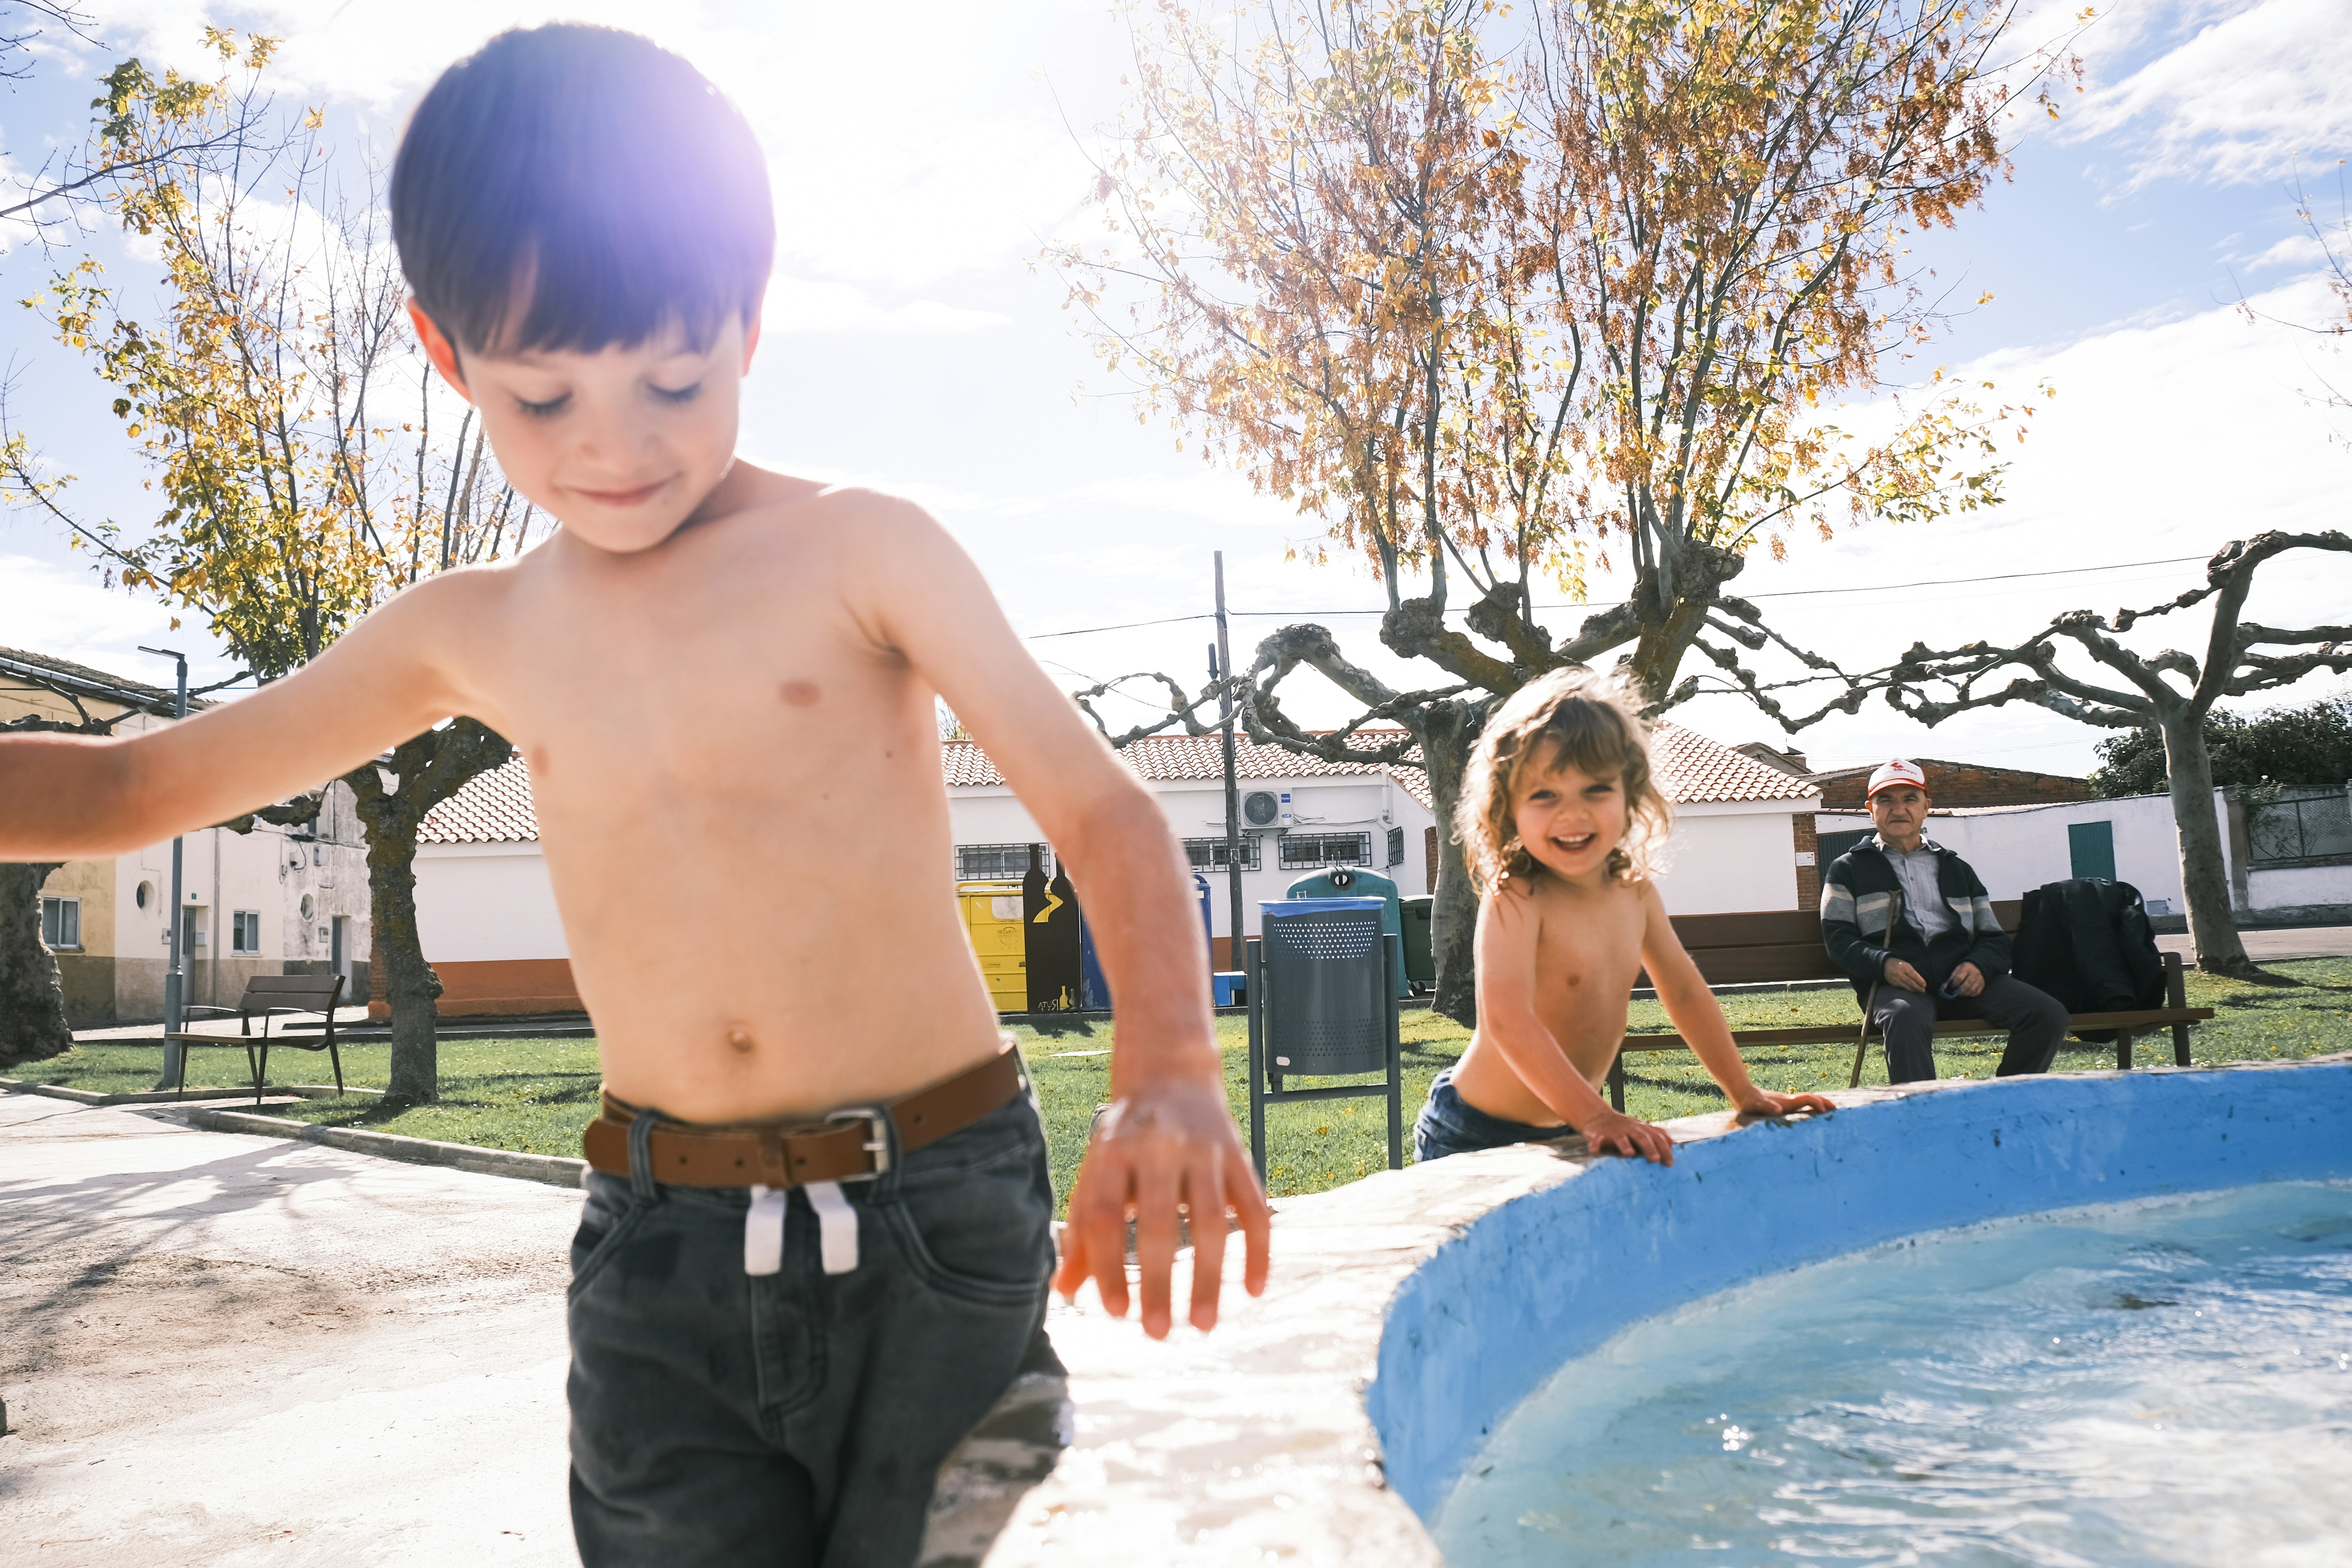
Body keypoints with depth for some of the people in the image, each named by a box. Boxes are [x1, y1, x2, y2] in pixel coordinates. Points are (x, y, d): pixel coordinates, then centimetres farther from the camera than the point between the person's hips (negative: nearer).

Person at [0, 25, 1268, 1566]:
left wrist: (1170, 1067, -31)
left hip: (934, 1220, -3)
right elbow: (137, 785, 17)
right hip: (659, 1260, 3)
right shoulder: (478, 635, 7)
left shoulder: (861, 552, -5)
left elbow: (1101, 805, -13)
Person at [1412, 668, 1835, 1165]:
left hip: (1564, 1133, 7)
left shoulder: (1636, 892, 0)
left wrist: (1747, 1094, 13)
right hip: (1474, 1139, -7)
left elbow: (1685, 992, 13)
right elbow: (1507, 1020, -34)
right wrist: (1594, 1117, -40)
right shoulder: (1515, 900, -22)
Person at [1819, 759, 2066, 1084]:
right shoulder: (1848, 869, 17)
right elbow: (1838, 938, 4)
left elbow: (1994, 938, 20)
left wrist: (1979, 965, -6)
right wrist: (1884, 964, -17)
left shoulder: (1956, 869, 26)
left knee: (2049, 1014, -18)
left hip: (1960, 978, 4)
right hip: (1893, 982, -4)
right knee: (1907, 1018, -39)